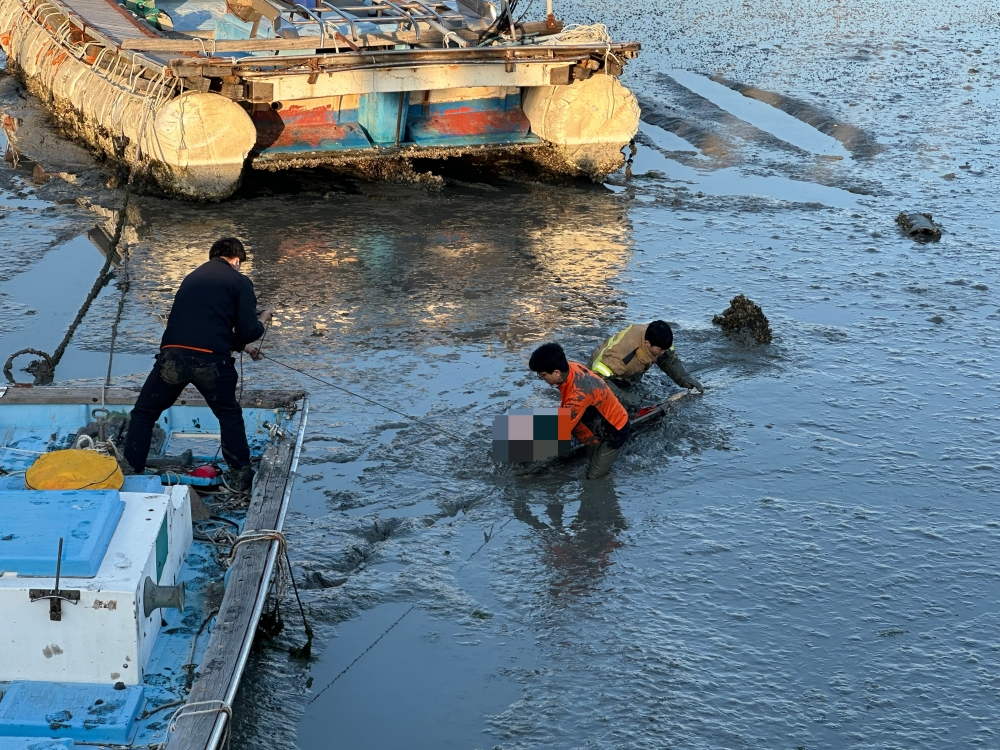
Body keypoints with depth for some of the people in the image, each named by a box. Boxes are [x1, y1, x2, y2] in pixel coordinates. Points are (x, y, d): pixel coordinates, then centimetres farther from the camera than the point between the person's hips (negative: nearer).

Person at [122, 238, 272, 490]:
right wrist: (262, 320, 26)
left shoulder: (193, 277, 25)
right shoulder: (240, 282, 7)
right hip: (211, 360, -3)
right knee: (230, 416, 22)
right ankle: (240, 476, 25)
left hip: (172, 355, 3)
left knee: (144, 414, 18)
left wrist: (242, 345, 43)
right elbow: (248, 333, 3)